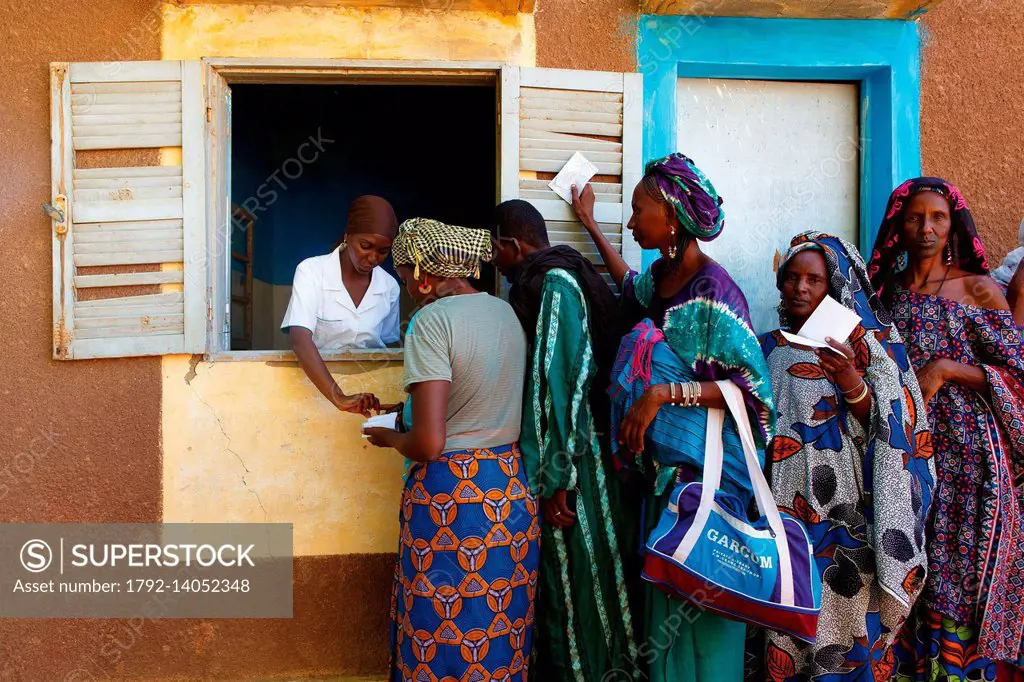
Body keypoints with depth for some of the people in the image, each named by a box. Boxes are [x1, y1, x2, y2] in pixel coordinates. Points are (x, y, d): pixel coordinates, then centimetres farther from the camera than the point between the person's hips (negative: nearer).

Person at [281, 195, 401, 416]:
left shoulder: (390, 287, 0)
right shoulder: (311, 271, -9)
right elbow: (300, 341, -20)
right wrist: (339, 398, -31)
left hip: (370, 393, 2)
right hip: (316, 388, -2)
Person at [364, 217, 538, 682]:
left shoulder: (432, 320, -14)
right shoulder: (506, 312, 7)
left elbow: (429, 442, -20)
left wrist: (389, 438, 1)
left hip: (449, 497, -7)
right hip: (512, 491, 7)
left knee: (441, 637, 8)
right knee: (502, 637, 17)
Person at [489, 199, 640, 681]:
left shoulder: (555, 285, -14)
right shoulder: (545, 283, 13)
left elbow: (566, 381, -20)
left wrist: (557, 478, -20)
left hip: (567, 465, -9)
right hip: (550, 465, 9)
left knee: (571, 582, 3)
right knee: (558, 580, 16)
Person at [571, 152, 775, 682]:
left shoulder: (713, 292, -19)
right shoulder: (660, 276, 4)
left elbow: (754, 389, -21)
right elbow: (632, 286, 30)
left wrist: (664, 393, -29)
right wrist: (590, 224, 35)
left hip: (707, 469, -8)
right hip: (665, 462, 8)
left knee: (697, 610, 5)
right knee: (664, 594, 17)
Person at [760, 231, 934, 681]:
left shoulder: (866, 345, 0)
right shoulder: (770, 348, 10)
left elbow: (889, 430, -7)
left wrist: (853, 386, -24)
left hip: (847, 517, -3)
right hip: (787, 513, 3)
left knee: (844, 619, -3)